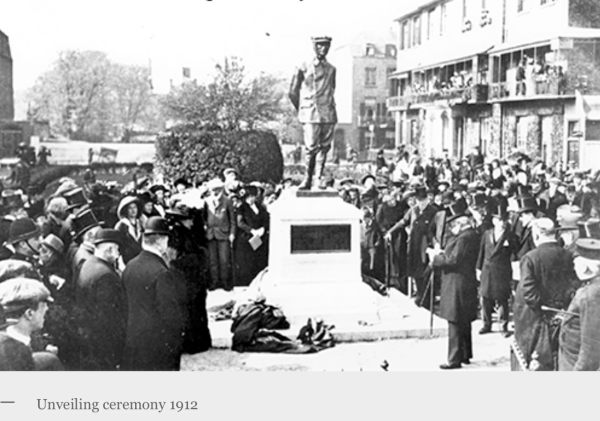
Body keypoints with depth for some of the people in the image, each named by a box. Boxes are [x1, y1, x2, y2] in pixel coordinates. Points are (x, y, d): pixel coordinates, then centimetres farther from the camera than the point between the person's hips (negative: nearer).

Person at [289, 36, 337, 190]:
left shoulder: (331, 69, 11)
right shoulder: (304, 68, 0)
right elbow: (293, 92, 4)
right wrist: (301, 109, 9)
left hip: (328, 114, 4)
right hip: (311, 113, -4)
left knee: (324, 146, 4)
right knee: (311, 147, -9)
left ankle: (320, 178, 12)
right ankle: (308, 179, 0)